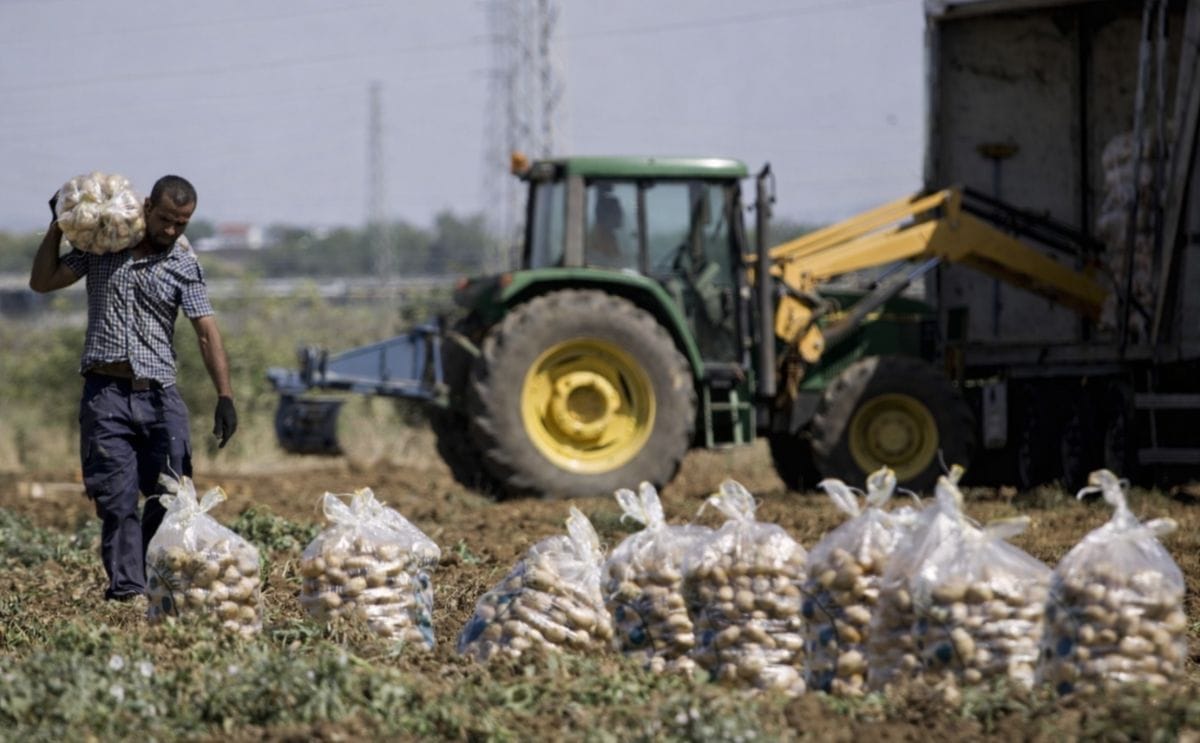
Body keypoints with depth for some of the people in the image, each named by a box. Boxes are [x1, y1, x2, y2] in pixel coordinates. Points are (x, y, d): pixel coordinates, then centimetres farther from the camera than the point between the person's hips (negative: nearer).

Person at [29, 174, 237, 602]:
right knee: (116, 498, -5)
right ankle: (125, 587, -5)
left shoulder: (184, 265, 5)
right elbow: (42, 282, 13)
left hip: (159, 394, 0)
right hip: (105, 393, 0)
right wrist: (57, 229, 3)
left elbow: (207, 332, -4)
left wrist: (225, 397, -15)